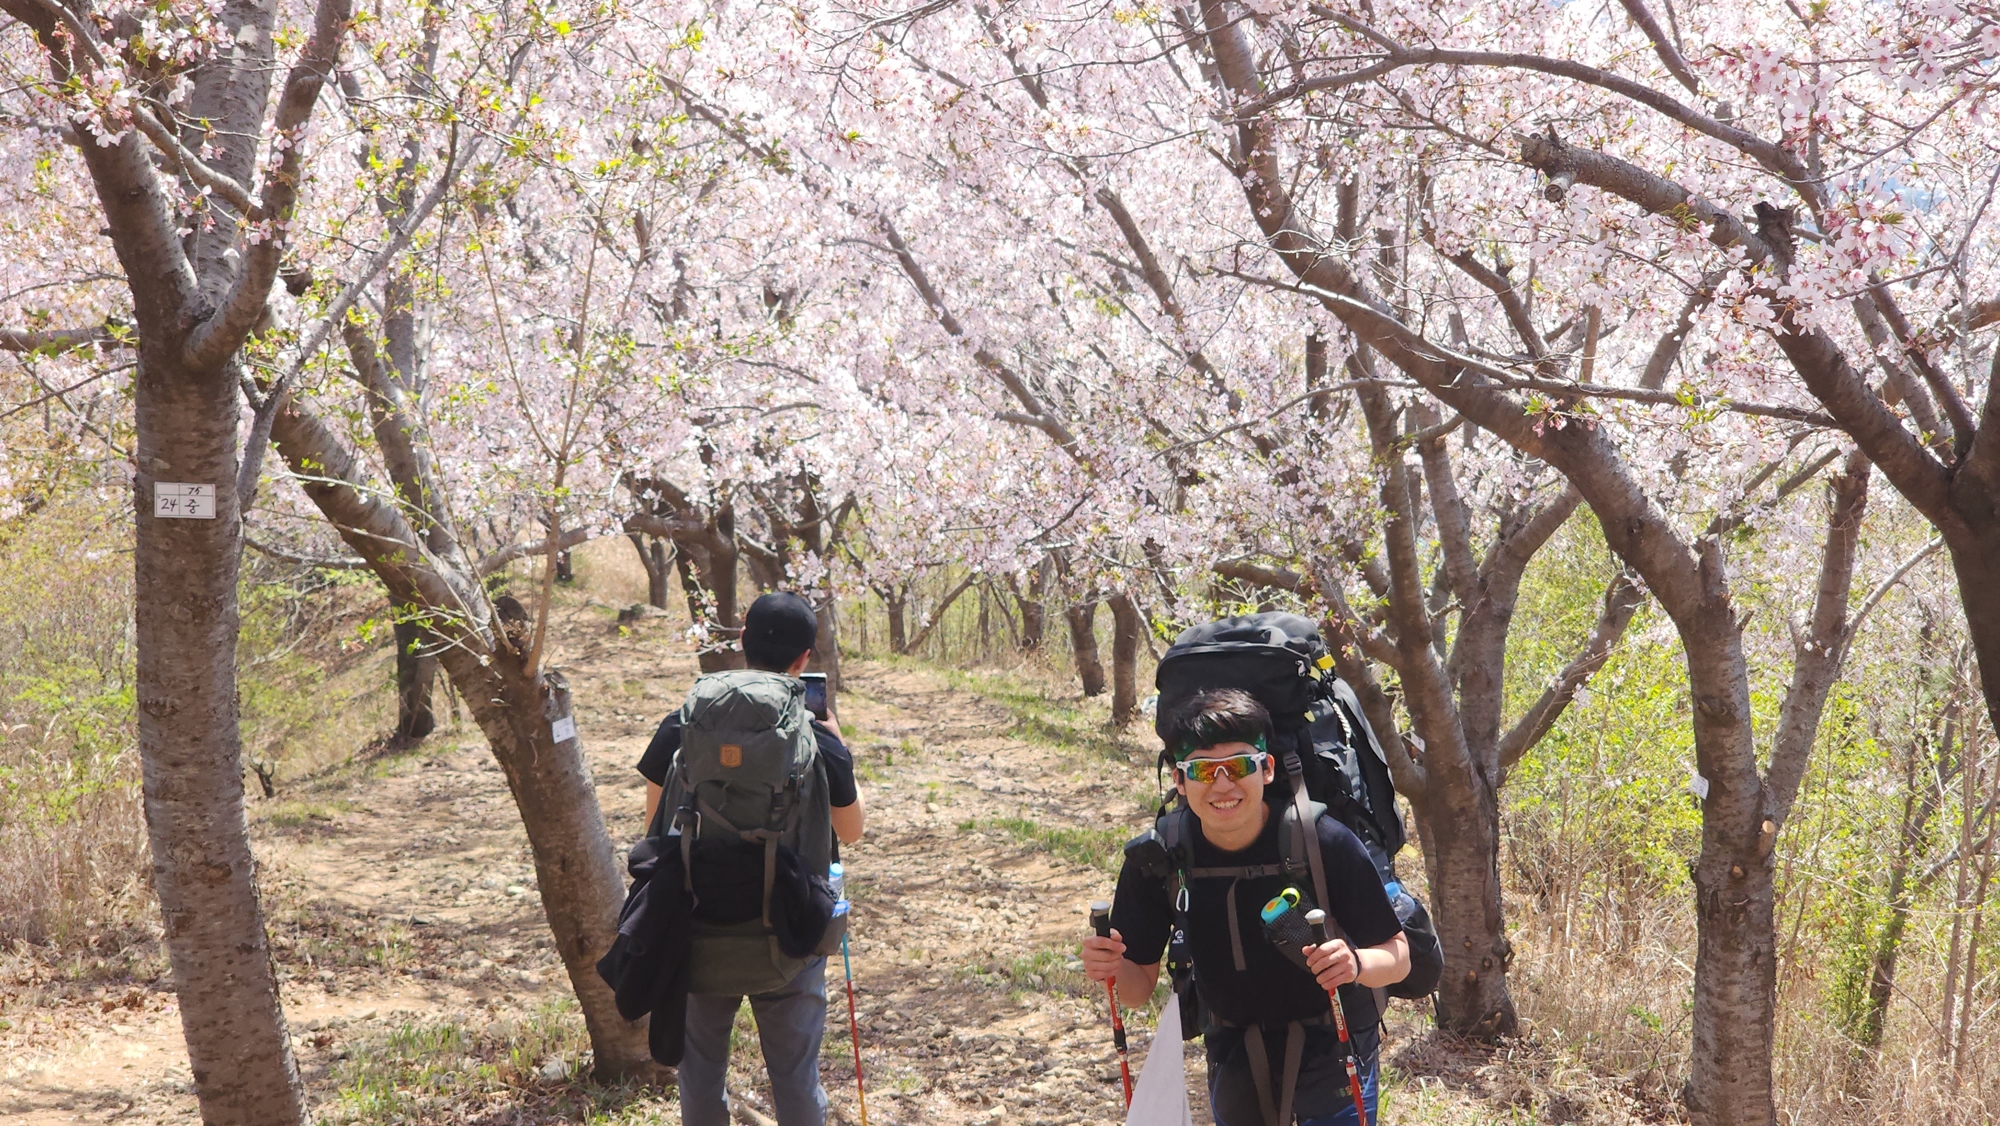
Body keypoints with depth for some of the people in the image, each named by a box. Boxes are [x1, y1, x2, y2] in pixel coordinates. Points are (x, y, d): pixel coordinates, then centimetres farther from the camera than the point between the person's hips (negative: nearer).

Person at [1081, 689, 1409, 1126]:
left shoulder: (1326, 843, -25)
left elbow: (1398, 957, -17)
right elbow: (1140, 987, -8)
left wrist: (1356, 963, -39)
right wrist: (1112, 967, -30)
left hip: (1333, 1050, -2)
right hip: (1234, 1057, 2)